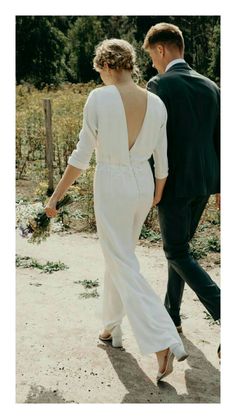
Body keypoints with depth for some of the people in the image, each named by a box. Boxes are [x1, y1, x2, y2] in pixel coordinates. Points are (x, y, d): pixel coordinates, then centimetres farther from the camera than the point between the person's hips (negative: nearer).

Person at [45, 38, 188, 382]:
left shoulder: (99, 98, -13)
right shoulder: (156, 103, 1)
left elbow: (82, 155, -12)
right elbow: (162, 161, 6)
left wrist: (56, 196, -3)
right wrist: (157, 197, 22)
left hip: (111, 185, -5)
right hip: (143, 185, 6)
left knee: (125, 267, 0)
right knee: (118, 256, 22)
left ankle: (164, 343, -10)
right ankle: (112, 328, 34)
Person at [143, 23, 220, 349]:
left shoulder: (158, 86, -13)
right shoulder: (211, 87, 7)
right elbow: (220, 140, 10)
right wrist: (222, 185, 17)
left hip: (174, 183, -7)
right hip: (203, 182, 7)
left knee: (178, 254, 2)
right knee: (179, 245, 20)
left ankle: (227, 317, -13)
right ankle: (171, 314, 30)